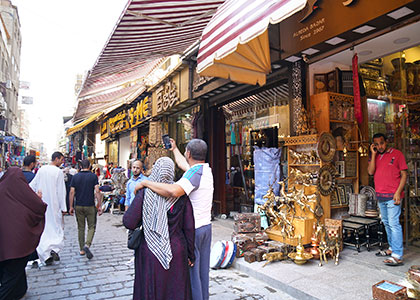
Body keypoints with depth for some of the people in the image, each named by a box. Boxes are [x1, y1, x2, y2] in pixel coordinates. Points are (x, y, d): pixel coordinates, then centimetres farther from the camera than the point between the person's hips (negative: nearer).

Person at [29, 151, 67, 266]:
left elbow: (32, 186, 4)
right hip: (54, 205, -4)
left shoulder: (41, 170, 4)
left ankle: (46, 256, 11)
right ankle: (54, 249, -8)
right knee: (56, 227, 10)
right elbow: (61, 191, -10)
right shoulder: (59, 172, -10)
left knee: (43, 229, 10)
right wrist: (63, 208, -5)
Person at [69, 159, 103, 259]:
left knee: (81, 227, 13)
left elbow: (72, 192, 0)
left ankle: (82, 249, 19)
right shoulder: (93, 176, -5)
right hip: (90, 206, -3)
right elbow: (97, 192, -11)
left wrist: (71, 206, 7)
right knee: (91, 227, 7)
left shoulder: (75, 177, 2)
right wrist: (100, 206, -7)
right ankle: (87, 245, -14)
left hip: (78, 206, 3)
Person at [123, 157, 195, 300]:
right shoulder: (181, 195, -7)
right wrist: (191, 254, 7)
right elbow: (189, 228, -3)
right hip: (176, 252, 2)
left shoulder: (145, 193, -12)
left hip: (150, 253, -1)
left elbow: (129, 223, -13)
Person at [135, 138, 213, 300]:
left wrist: (146, 183, -27)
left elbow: (175, 191, -38)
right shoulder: (206, 169, 5)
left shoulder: (195, 172, -21)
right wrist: (174, 149, 39)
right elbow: (183, 164, 24)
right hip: (206, 226, 9)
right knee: (203, 270, 19)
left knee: (191, 271, 5)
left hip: (192, 229, -9)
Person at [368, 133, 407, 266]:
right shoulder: (375, 156, 11)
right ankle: (392, 249, 27)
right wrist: (373, 154, -4)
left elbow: (404, 174, -5)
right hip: (380, 196, 6)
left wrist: (398, 192, -14)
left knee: (394, 224, -9)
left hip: (392, 196, -6)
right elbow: (370, 171, -4)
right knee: (387, 223, 15)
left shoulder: (397, 154, -3)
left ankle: (397, 256, -6)